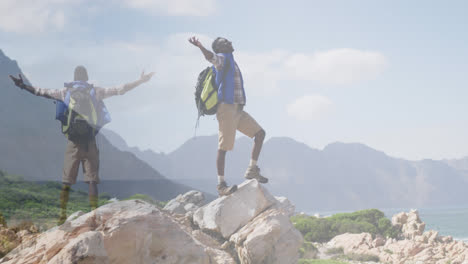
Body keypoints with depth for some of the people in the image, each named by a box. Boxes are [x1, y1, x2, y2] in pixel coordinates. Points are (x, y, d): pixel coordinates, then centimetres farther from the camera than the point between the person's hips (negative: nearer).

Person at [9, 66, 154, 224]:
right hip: (90, 142, -1)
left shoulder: (66, 92, 6)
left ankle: (62, 216, 4)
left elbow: (41, 92, 11)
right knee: (92, 180, 0)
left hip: (73, 142, 1)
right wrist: (141, 81, 12)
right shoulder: (95, 92, 3)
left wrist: (23, 86, 23)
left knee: (66, 181, 6)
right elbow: (120, 90, 4)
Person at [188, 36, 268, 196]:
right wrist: (200, 46, -49)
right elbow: (211, 57, -27)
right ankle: (221, 185, -7)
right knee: (224, 147, -8)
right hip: (227, 107, -9)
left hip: (238, 109, 9)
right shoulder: (221, 58, -4)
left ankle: (252, 170, 8)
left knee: (260, 133, 7)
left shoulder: (230, 61, 24)